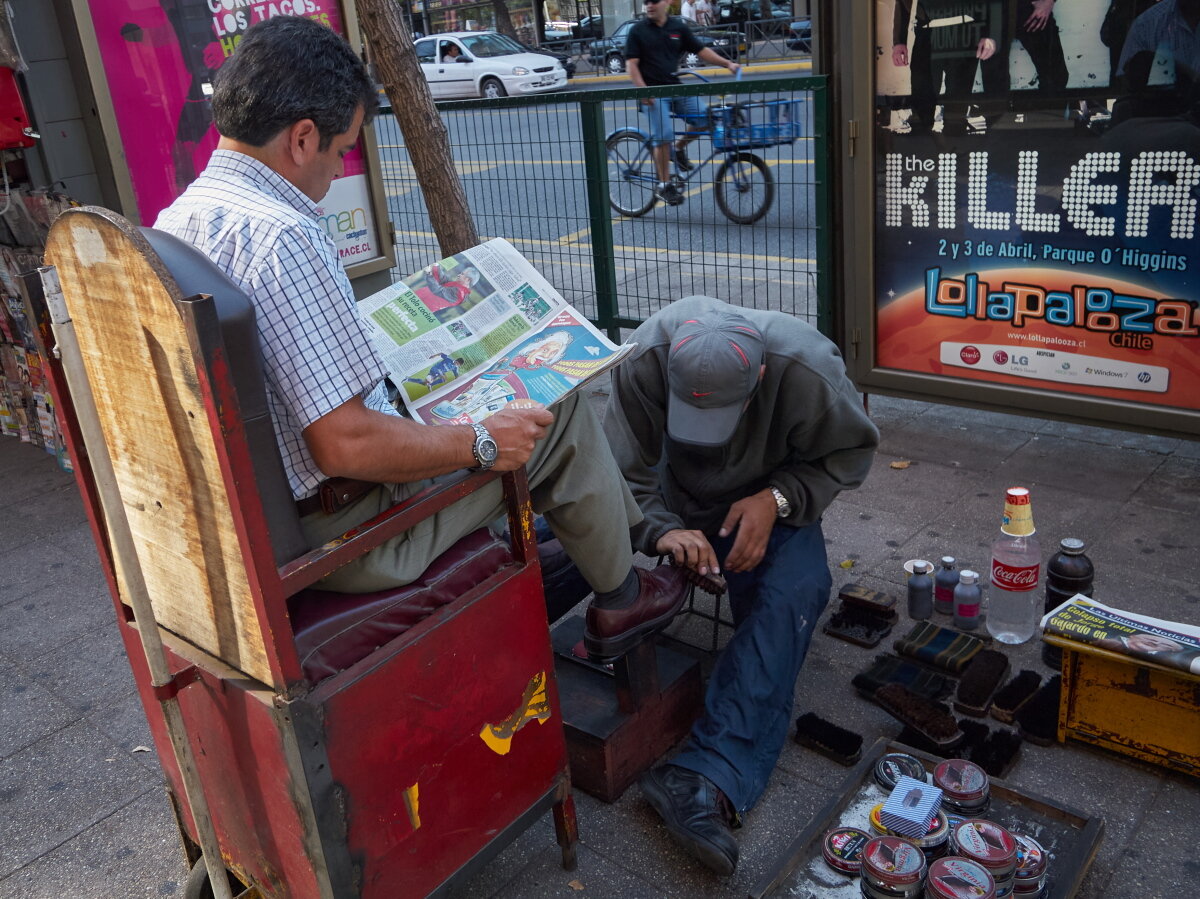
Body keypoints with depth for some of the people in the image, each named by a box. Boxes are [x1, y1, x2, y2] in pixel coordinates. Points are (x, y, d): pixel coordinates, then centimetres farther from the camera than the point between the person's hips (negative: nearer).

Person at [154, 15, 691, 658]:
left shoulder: (172, 222, 3)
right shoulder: (281, 238, -28)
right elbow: (347, 445, -31)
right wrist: (483, 443, -18)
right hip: (347, 534, -10)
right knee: (560, 415, 3)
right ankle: (619, 596, 24)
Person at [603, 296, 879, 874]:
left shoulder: (808, 368, -29)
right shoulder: (643, 361, -28)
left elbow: (850, 452, -12)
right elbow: (623, 472, -22)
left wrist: (777, 500, -26)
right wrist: (660, 529, -41)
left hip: (769, 506, -2)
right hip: (674, 503, 2)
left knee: (794, 592, -32)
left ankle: (711, 779, -40)